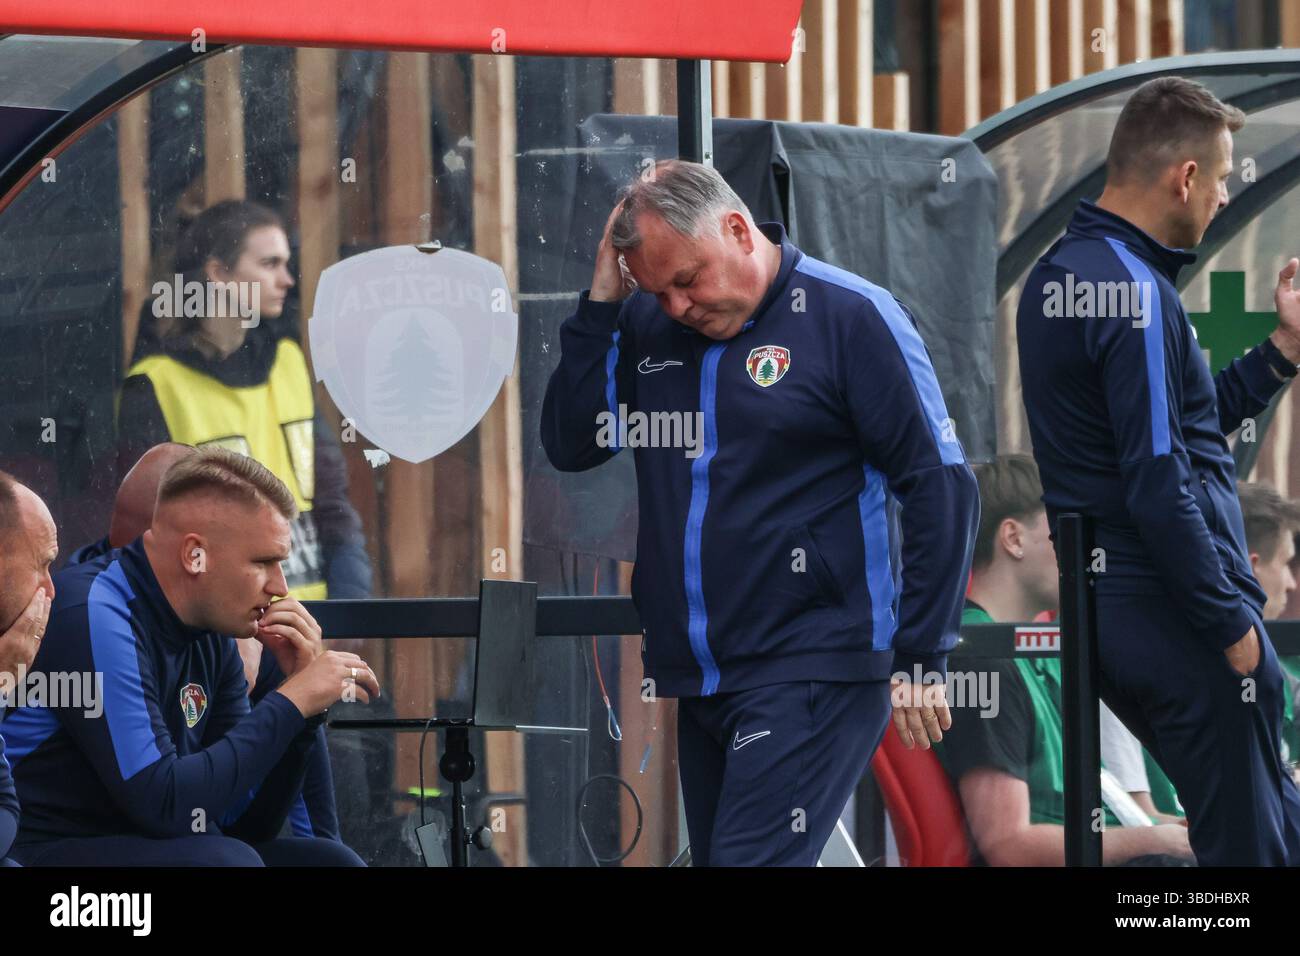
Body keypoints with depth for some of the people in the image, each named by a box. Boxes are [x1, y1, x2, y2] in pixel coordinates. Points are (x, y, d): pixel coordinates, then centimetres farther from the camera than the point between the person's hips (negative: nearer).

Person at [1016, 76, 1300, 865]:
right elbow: (1160, 488, -22)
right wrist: (1231, 622, -15)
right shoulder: (1135, 294, -18)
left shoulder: (1058, 277, 13)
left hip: (1104, 612, 10)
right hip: (1173, 618, -10)